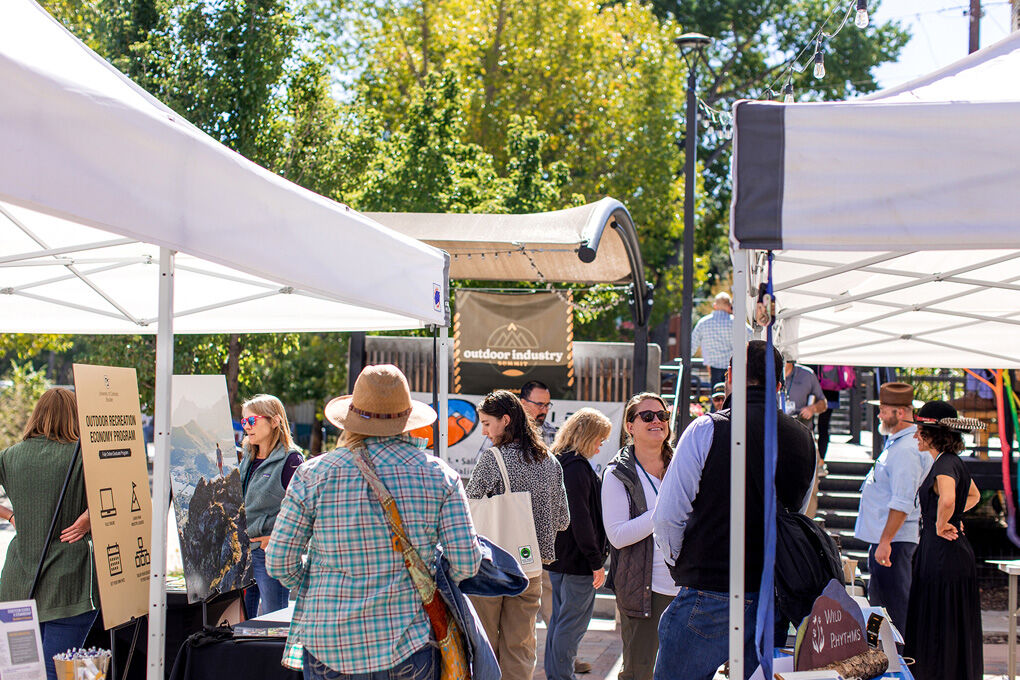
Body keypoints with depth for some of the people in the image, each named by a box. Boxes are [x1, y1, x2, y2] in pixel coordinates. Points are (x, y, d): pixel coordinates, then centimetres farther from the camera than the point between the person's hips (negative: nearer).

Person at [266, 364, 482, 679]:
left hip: (330, 645, 0)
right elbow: (466, 562, -5)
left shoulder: (313, 475, -3)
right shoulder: (438, 475, -2)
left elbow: (279, 562, -1)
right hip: (409, 645, 0)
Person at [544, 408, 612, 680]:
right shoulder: (577, 467, -19)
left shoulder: (557, 462, 11)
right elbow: (581, 519, -21)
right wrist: (596, 562, -16)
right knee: (572, 624, -2)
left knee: (559, 618, 17)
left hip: (557, 555, 10)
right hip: (577, 560, -10)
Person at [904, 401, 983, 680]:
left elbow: (947, 499, -41)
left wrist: (941, 525, -23)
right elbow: (974, 496, 29)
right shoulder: (951, 461, 11)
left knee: (944, 632, -1)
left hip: (944, 553, -10)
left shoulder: (945, 466, -19)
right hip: (937, 551, 10)